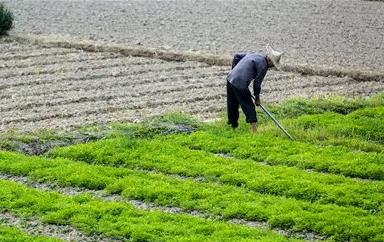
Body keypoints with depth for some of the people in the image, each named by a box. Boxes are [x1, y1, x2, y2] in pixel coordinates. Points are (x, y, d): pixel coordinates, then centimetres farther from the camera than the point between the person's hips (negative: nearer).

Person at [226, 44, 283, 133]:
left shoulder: (254, 54, 16)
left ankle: (233, 123, 32)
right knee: (248, 106, 0)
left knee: (232, 105, 20)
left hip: (230, 78, 8)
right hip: (240, 85, -8)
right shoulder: (263, 65, -9)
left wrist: (234, 70, 31)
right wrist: (257, 98, 7)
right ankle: (253, 128, -2)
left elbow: (237, 56, 24)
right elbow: (257, 83, -6)